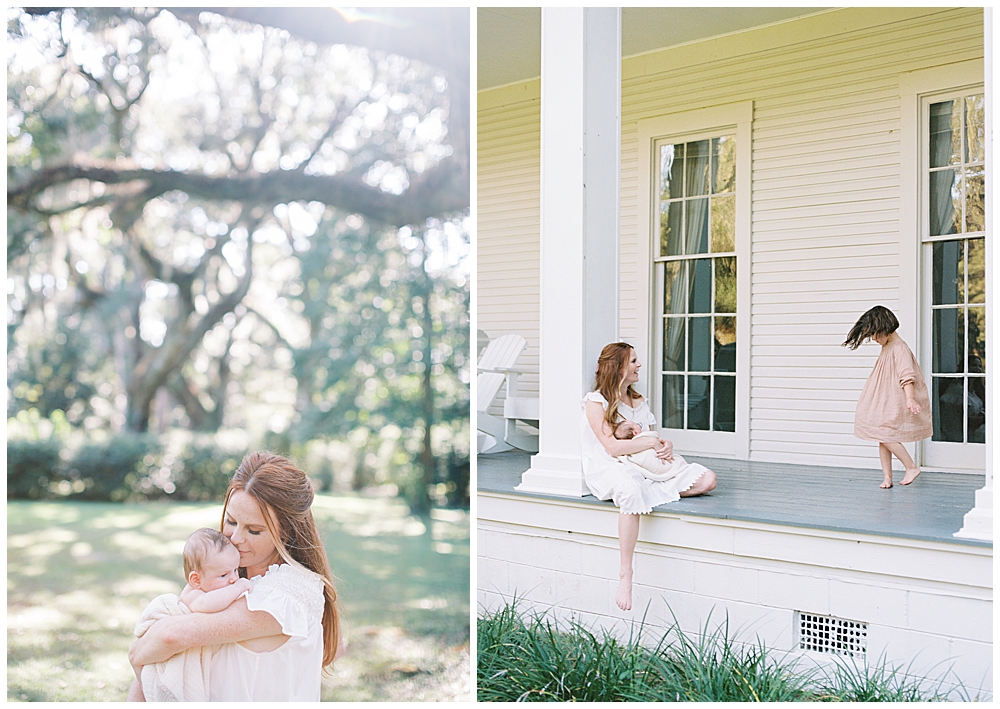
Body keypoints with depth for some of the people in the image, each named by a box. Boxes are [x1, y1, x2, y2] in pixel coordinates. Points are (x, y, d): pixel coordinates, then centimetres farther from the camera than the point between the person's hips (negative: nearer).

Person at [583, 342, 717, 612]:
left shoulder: (639, 402, 22)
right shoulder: (595, 402, -1)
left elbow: (652, 441, 20)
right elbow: (612, 447, -12)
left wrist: (667, 446, -3)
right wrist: (650, 442, -6)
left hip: (643, 469, 7)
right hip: (607, 470, -7)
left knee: (707, 479, -11)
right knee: (631, 491, -45)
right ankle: (625, 574, -45)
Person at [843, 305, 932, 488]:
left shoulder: (899, 348, -16)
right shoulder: (886, 347, 12)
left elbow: (907, 375, -26)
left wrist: (910, 399, -36)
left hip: (895, 403, -9)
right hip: (883, 402, 10)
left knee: (885, 435, -11)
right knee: (882, 438, 7)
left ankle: (912, 467, 2)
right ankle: (887, 477, 10)